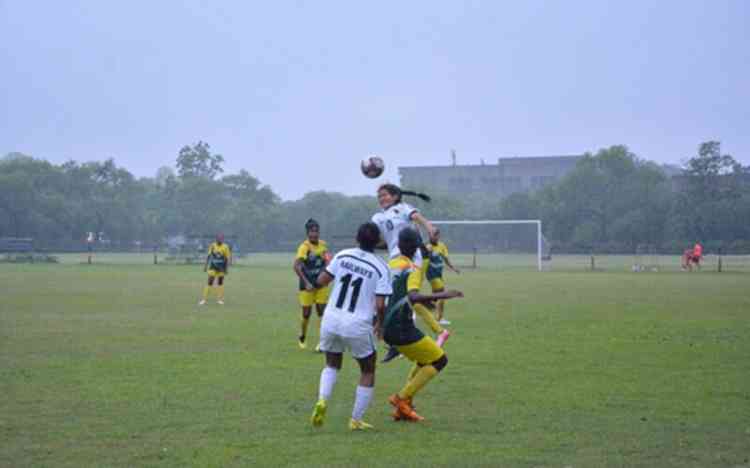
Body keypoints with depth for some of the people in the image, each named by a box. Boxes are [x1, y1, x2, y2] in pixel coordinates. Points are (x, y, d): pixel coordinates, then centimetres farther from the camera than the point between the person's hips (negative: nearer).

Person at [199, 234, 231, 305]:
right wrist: (206, 266, 7)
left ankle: (219, 299, 12)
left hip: (221, 268, -1)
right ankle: (204, 299, -2)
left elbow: (228, 258, -5)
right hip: (213, 267, 1)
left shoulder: (225, 247, -9)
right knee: (210, 282, -4)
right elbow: (209, 256, 7)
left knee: (220, 283, 6)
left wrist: (227, 269, -9)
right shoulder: (212, 246, -2)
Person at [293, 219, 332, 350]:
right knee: (306, 313, 4)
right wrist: (306, 282, -33)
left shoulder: (323, 245, 0)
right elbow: (296, 266, -29)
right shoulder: (304, 247, -19)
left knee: (322, 311, -2)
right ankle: (302, 337, 30)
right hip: (307, 285, -4)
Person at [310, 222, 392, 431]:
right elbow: (380, 305, -11)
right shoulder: (381, 268, -7)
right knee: (368, 372, 19)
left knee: (332, 365, 25)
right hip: (358, 327, -3)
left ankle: (322, 400, -2)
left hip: (331, 320, 3)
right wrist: (380, 324, 8)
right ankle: (356, 420, 17)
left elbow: (321, 281, 2)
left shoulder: (342, 256, 0)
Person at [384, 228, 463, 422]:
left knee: (424, 360, 24)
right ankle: (402, 398, -3)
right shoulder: (412, 270, -14)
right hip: (402, 328, -8)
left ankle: (403, 407, 15)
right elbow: (413, 297, -32)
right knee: (439, 360, 2)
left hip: (387, 327, 8)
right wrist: (439, 296, -37)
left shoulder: (389, 265, 9)